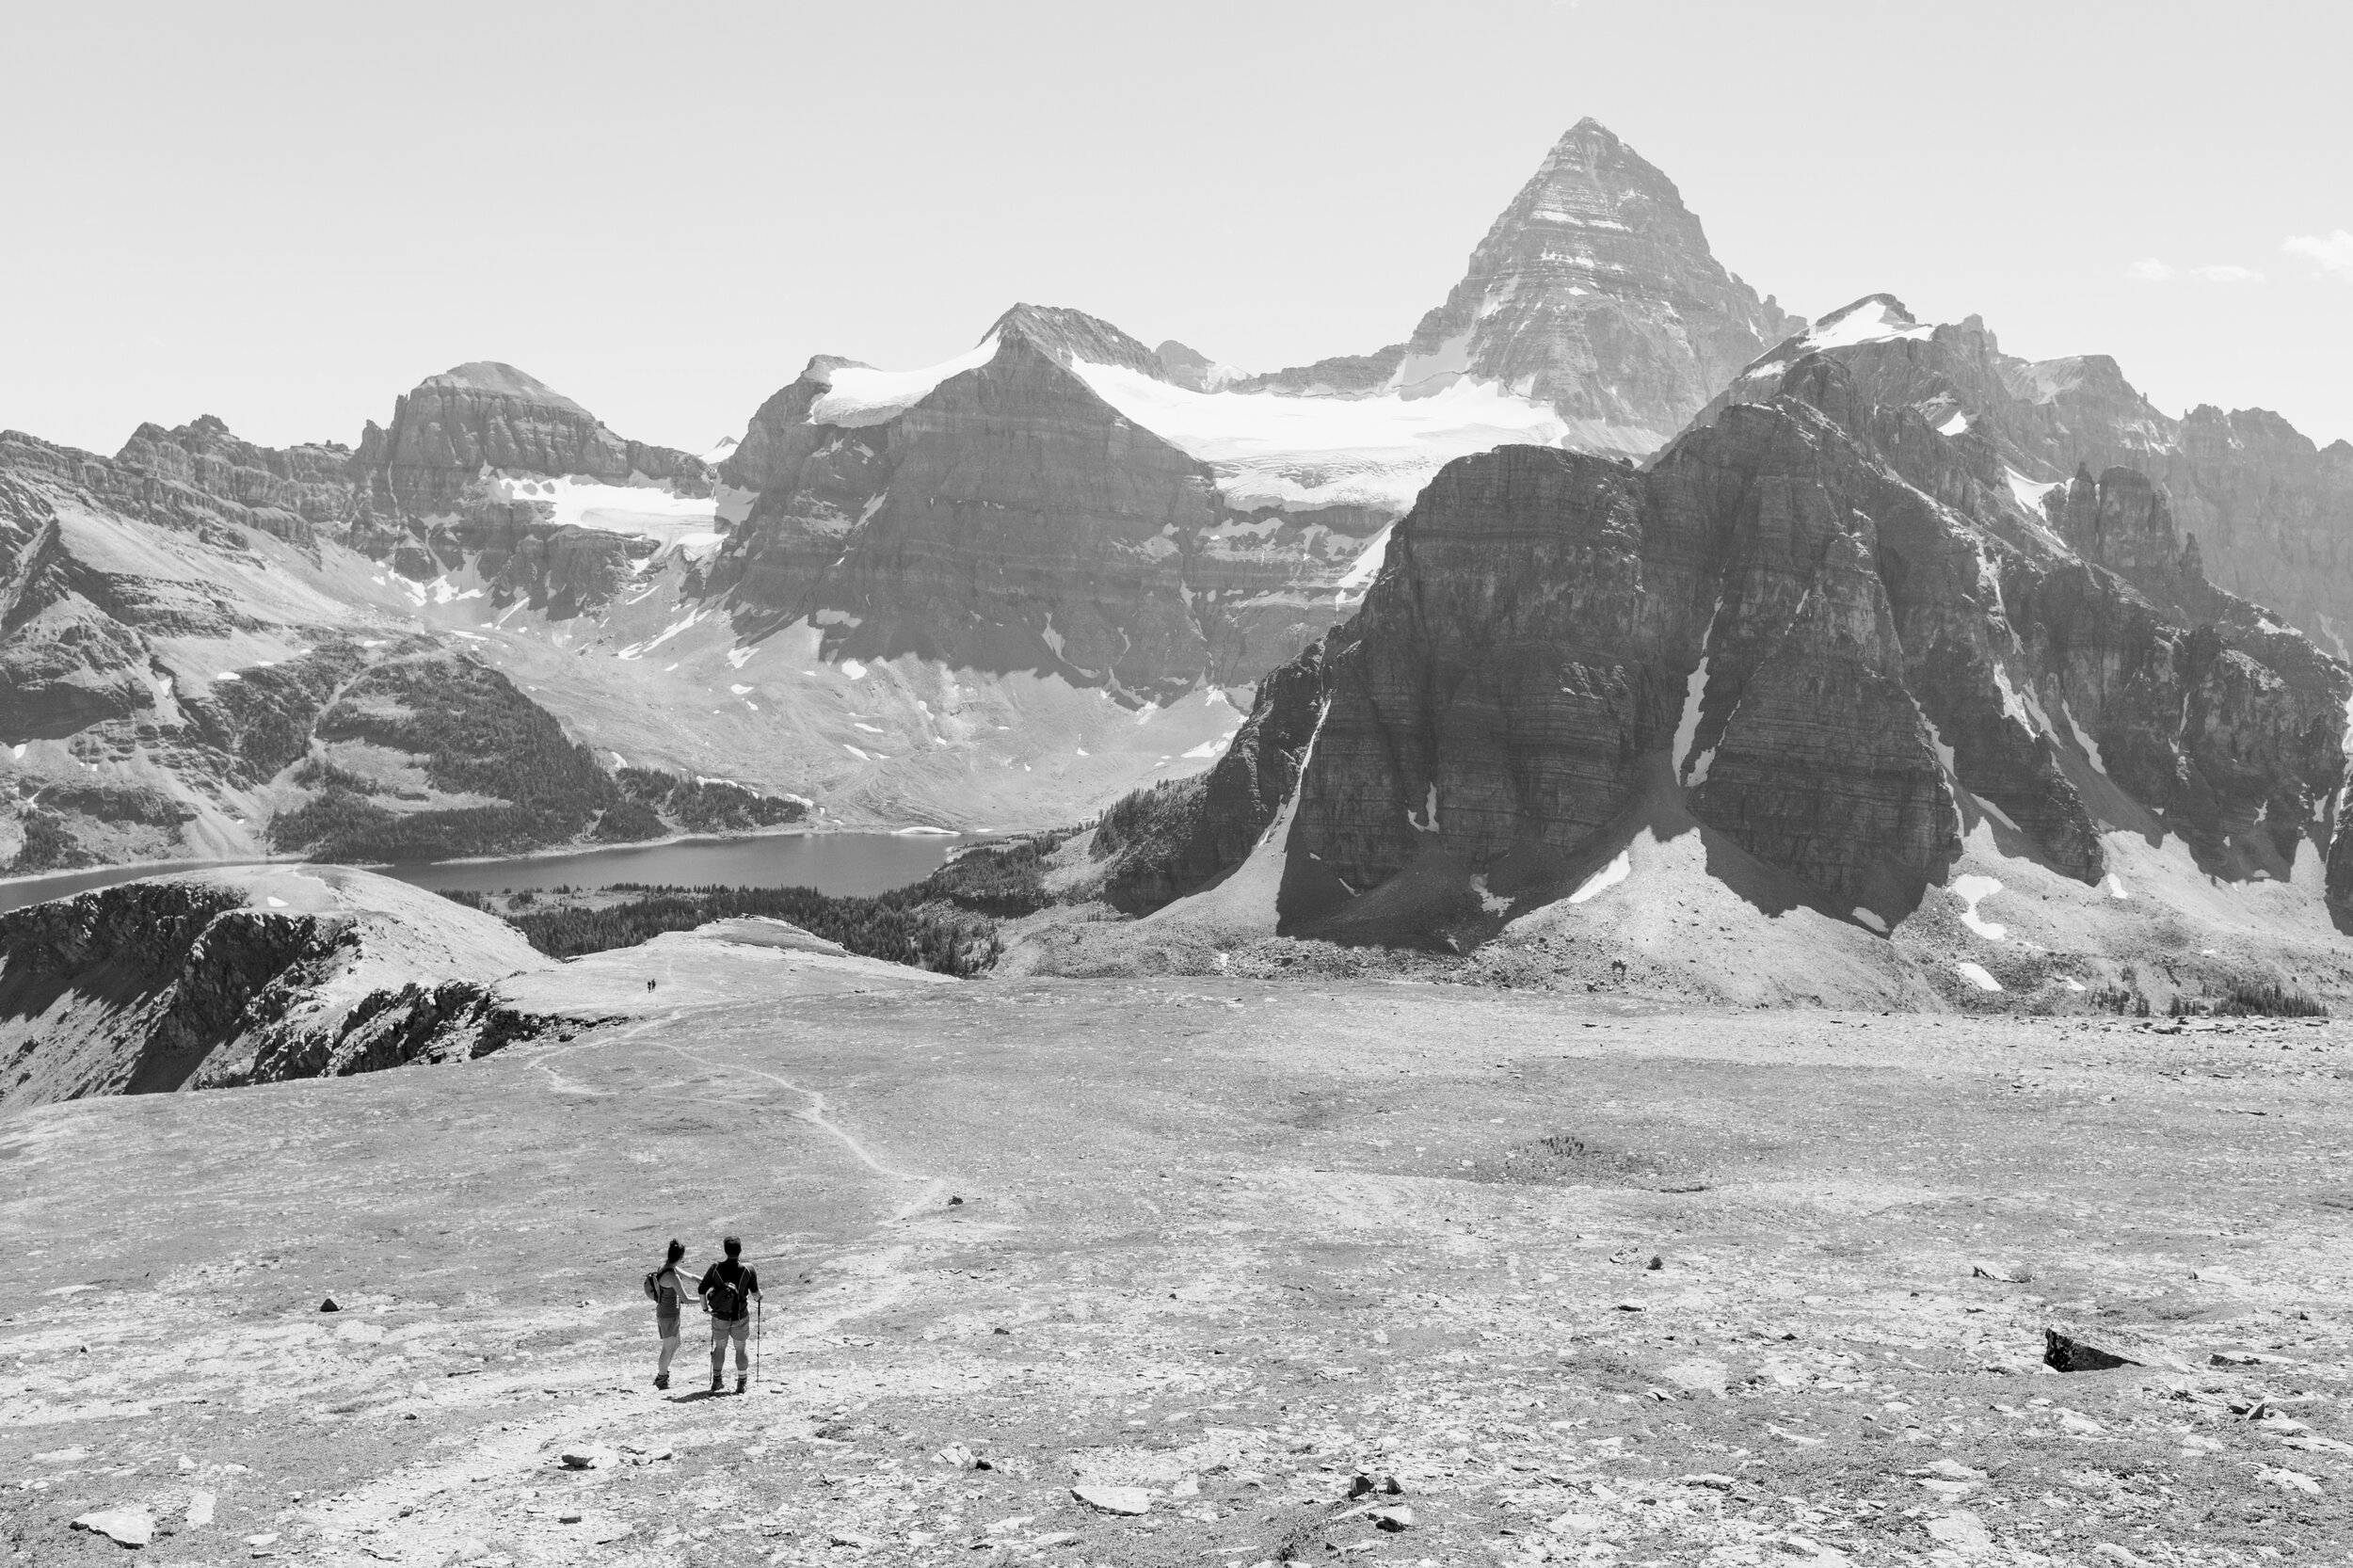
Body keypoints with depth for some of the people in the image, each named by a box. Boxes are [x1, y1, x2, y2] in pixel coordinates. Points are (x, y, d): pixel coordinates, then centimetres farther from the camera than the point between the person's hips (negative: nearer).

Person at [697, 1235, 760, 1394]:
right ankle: (741, 1384, 21)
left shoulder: (715, 1268, -13)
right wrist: (758, 1297, 14)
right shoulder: (748, 1269, -16)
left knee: (719, 1346, 22)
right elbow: (755, 1293, -10)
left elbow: (701, 1290, -10)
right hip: (740, 1317, -1)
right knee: (741, 1348, 16)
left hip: (719, 1316, 1)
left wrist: (705, 1307, 6)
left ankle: (716, 1381, 27)